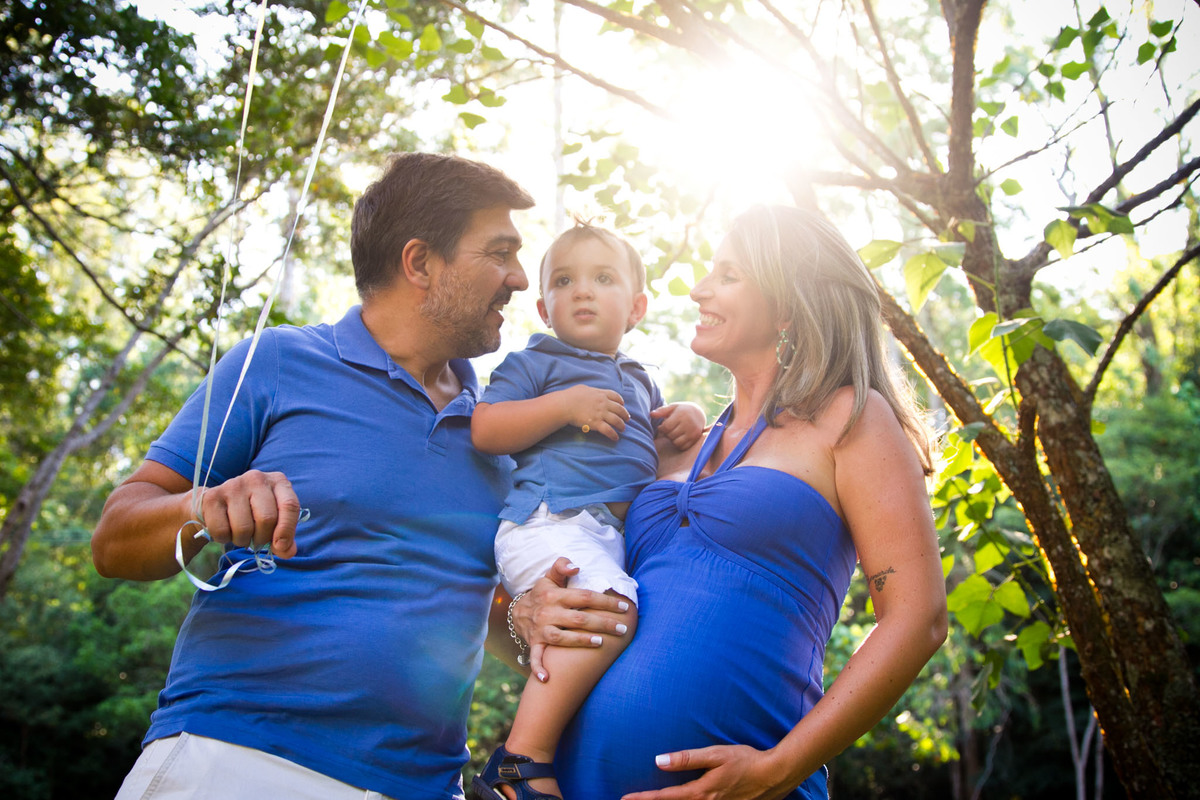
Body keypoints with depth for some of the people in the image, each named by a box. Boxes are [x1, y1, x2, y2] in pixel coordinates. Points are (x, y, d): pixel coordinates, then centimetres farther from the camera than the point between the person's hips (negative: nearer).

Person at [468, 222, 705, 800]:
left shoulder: (637, 380, 30)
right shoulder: (534, 364, 9)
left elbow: (650, 439, 41)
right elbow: (483, 431, -2)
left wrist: (683, 422, 18)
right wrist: (566, 405, -9)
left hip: (616, 535, 8)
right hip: (549, 520, -8)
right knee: (610, 605, -31)